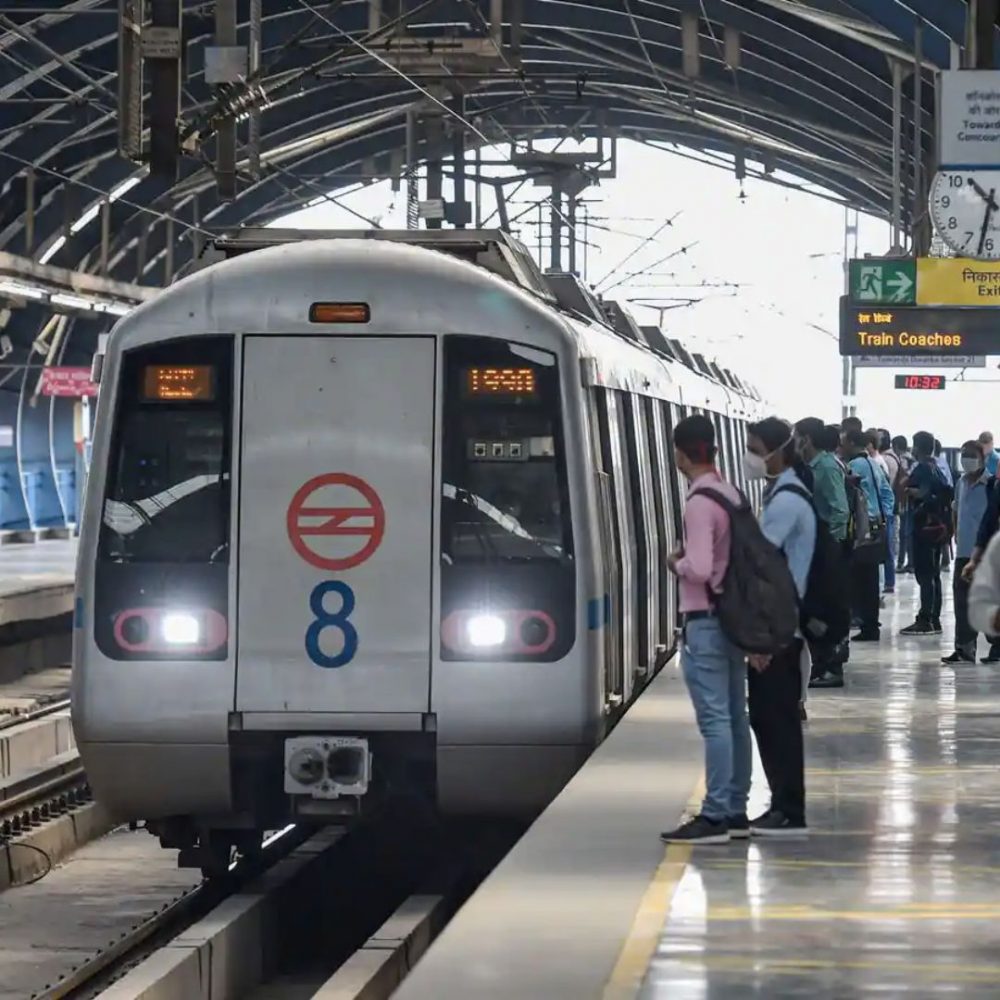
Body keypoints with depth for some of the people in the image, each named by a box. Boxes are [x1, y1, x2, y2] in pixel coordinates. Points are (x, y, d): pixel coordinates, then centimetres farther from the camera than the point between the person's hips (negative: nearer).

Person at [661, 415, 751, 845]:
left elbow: (699, 569, -24)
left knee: (715, 720, -8)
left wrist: (676, 564, -5)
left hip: (705, 621, -9)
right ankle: (735, 811, 16)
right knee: (735, 717, 11)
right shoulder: (732, 495, 8)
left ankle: (715, 816, -8)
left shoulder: (699, 504, -17)